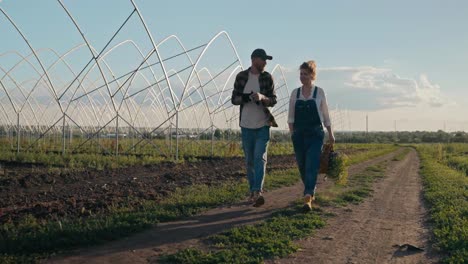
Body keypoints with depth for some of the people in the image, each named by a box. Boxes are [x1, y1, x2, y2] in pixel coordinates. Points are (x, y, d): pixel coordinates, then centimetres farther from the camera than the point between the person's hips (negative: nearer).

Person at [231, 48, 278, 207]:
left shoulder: (267, 78, 2)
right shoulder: (241, 77, 2)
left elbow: (273, 101, 1)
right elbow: (234, 99, 3)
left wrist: (262, 97, -20)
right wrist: (245, 98, -18)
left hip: (263, 124, -1)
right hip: (246, 125, 1)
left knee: (260, 158, -12)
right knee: (249, 160, 8)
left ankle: (258, 192, -18)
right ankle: (253, 191, 17)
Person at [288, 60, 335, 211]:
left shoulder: (319, 92, 1)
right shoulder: (295, 93, 7)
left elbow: (325, 115, 7)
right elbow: (290, 116, 9)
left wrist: (330, 134, 8)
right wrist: (292, 132, -2)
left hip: (315, 134, -3)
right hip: (299, 135, 3)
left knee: (312, 166, -13)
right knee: (302, 167, 10)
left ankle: (307, 198, -17)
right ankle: (311, 192, 31)